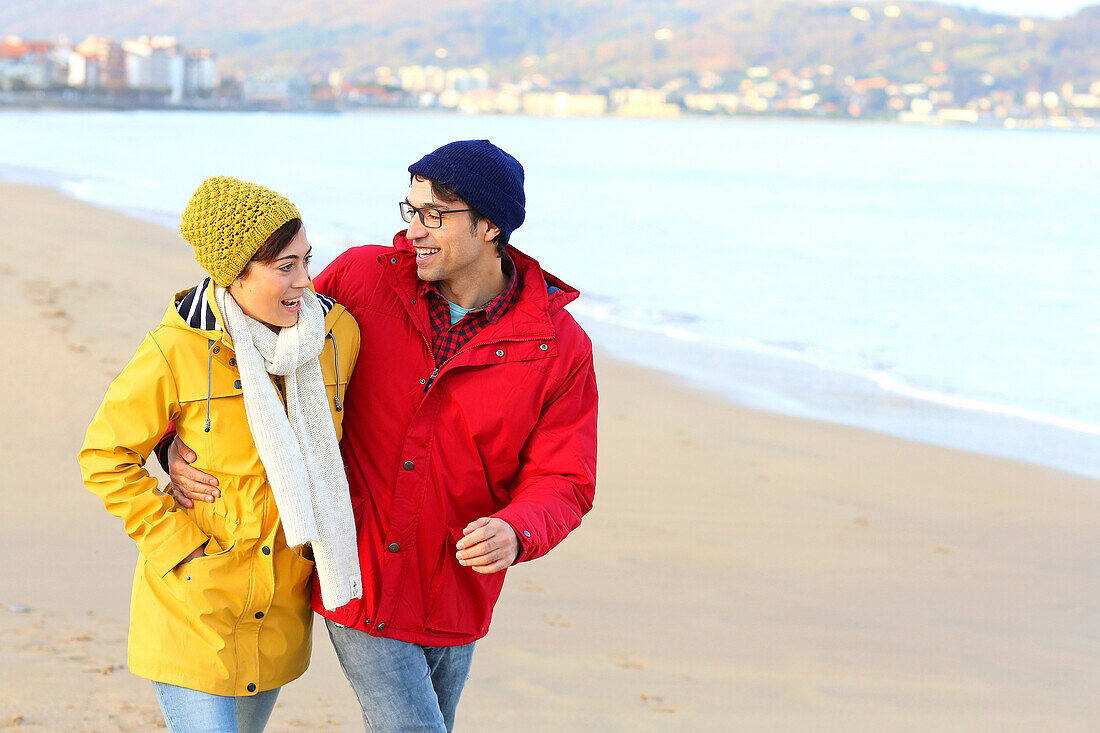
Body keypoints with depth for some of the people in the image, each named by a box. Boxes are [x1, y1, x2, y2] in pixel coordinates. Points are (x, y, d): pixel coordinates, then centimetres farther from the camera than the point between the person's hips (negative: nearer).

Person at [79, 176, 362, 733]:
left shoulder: (338, 333, -6)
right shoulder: (176, 351, -19)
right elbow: (105, 455, -6)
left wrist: (325, 540, 9)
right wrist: (174, 543, -13)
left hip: (282, 604, 5)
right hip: (194, 600, -5)